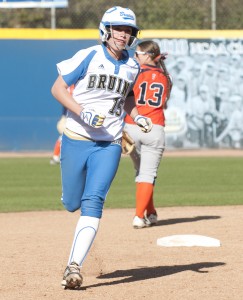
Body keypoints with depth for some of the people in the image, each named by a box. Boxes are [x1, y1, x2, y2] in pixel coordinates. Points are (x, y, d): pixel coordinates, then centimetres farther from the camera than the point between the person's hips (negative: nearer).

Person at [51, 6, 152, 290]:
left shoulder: (132, 66, 6)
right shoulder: (89, 56, -7)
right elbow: (57, 88, -6)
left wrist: (136, 117, 7)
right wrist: (83, 112, -20)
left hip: (109, 146, 2)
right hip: (76, 140, -2)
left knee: (92, 203, -14)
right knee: (72, 204, 5)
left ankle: (74, 266, -19)